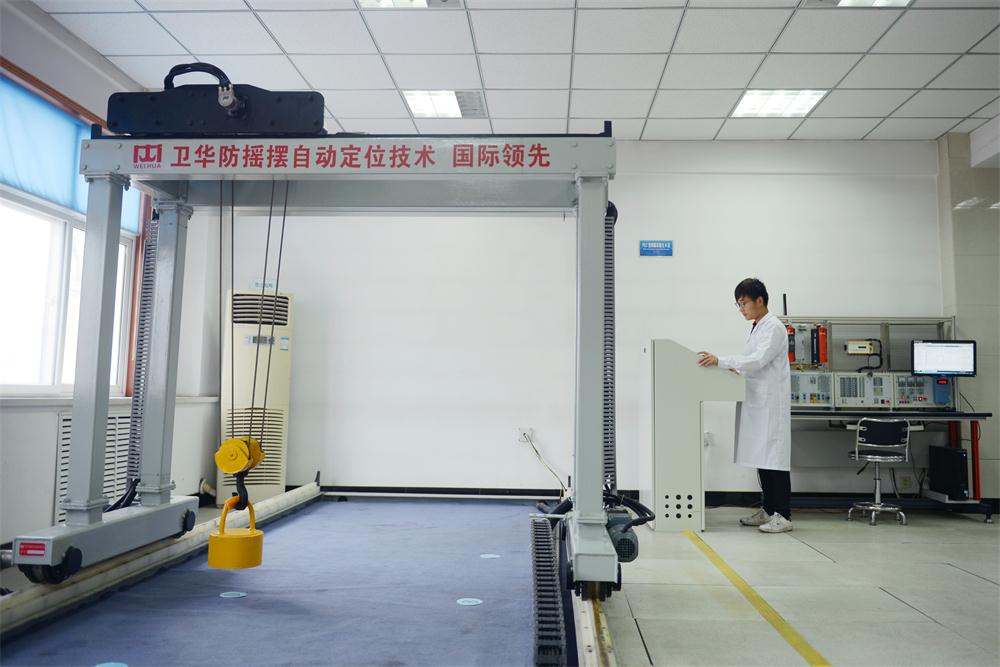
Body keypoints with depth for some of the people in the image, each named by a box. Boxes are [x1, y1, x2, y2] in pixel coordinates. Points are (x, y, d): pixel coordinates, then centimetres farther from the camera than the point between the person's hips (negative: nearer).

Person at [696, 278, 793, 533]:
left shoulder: (774, 328, -11)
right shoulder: (756, 328, 17)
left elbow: (758, 360, -22)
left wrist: (721, 361, -28)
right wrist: (734, 369, 6)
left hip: (771, 405, -9)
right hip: (756, 404, 9)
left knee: (774, 458, -6)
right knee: (761, 458, 12)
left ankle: (783, 515, -1)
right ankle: (767, 510, 20)